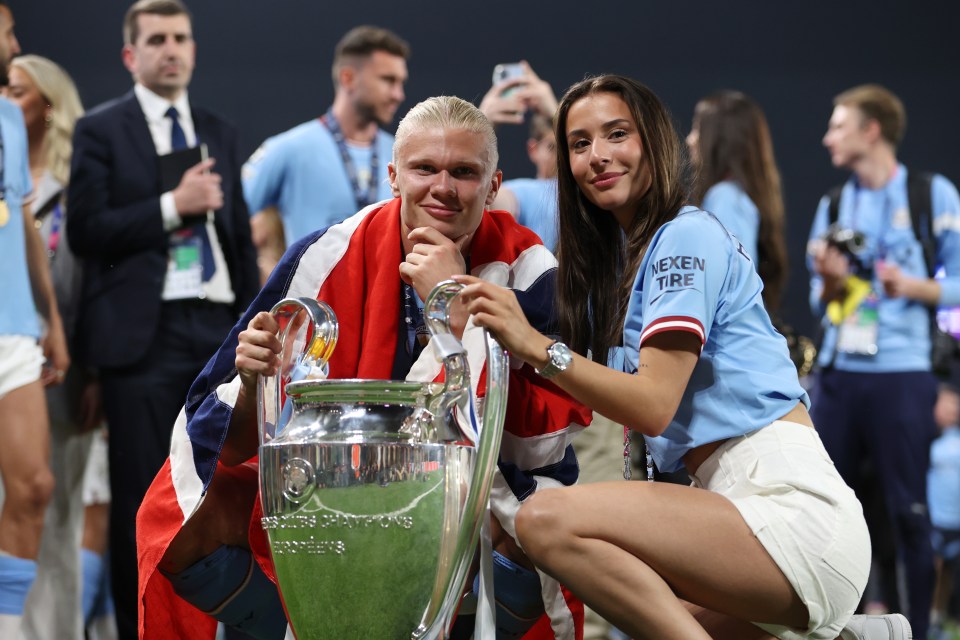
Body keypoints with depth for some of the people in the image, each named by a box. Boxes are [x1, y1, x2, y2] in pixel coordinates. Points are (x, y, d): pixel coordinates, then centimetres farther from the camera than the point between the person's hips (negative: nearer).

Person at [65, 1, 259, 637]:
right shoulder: (101, 130, 1)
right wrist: (172, 206, -14)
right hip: (144, 333, -4)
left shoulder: (220, 131, 16)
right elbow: (86, 231, -8)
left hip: (219, 327, 5)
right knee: (142, 496, -1)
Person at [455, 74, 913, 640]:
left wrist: (538, 347, -23)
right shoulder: (617, 259, 23)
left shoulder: (687, 236, -5)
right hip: (738, 501, 10)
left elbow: (654, 406, -14)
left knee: (548, 522, -23)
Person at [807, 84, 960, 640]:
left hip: (902, 376, -5)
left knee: (910, 510, -3)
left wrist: (914, 287, -17)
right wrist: (829, 280, -4)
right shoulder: (834, 204, 13)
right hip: (838, 374, 5)